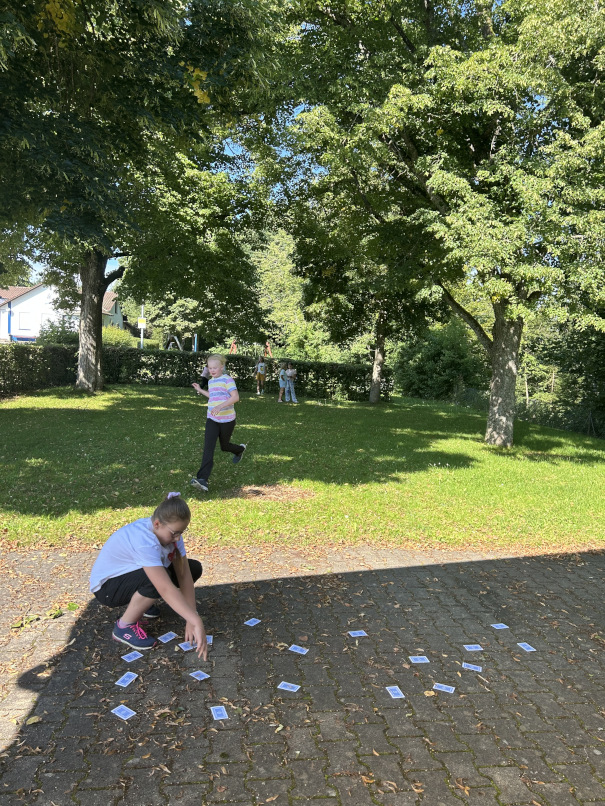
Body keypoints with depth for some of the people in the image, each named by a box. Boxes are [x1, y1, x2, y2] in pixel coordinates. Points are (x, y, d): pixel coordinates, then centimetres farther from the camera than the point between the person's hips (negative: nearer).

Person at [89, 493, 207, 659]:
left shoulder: (169, 531, -15)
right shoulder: (144, 541, -39)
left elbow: (184, 575, -18)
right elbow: (167, 589, -45)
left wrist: (191, 620, -24)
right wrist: (197, 623, -47)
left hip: (134, 573, 8)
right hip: (107, 586, -8)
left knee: (194, 568, -4)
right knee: (157, 581, -37)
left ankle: (142, 602, 12)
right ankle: (125, 626, -12)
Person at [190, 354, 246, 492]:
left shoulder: (227, 380, -12)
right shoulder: (211, 381, 11)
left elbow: (235, 397, -23)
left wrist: (221, 406, -34)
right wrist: (201, 391, 29)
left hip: (227, 420, -5)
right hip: (212, 420, 5)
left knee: (224, 446, 14)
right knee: (208, 448, -11)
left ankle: (240, 449, 51)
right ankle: (202, 480, -20)